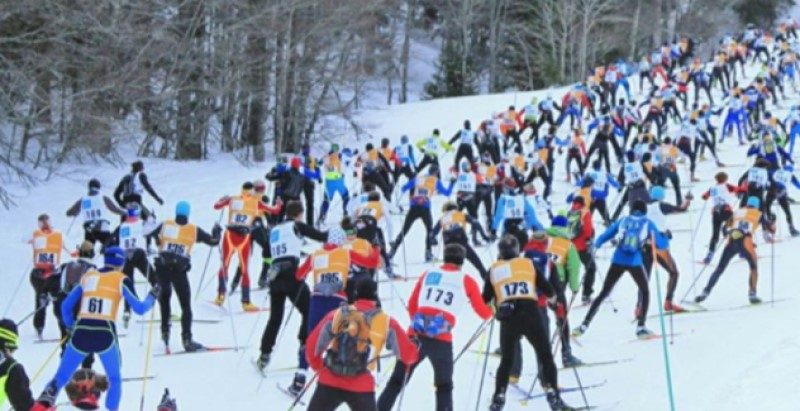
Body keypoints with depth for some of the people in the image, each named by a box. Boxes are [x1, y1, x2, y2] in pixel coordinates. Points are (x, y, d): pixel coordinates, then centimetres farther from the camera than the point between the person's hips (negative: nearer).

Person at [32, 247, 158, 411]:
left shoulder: (88, 277, 16)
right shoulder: (121, 279, 5)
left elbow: (66, 307, 18)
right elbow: (139, 308, 3)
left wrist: (71, 326, 36)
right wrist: (152, 298, 23)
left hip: (81, 333, 2)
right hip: (105, 334, -2)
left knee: (61, 377, 10)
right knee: (115, 380, 19)